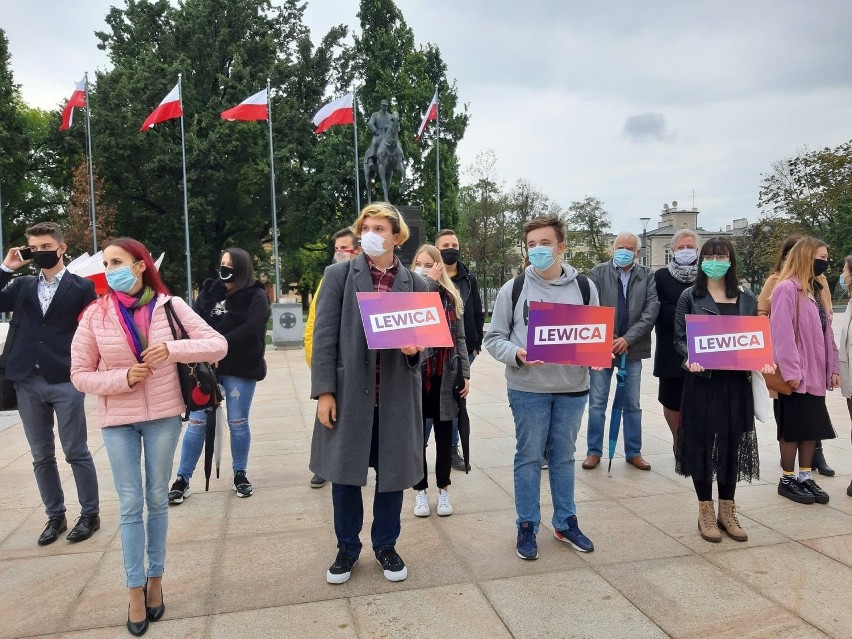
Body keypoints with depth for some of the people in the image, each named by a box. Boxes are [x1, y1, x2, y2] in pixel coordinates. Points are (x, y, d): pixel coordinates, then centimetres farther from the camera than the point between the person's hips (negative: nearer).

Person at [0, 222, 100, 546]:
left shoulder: (81, 286, 1)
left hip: (66, 381, -4)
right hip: (28, 382, 4)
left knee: (76, 452, 3)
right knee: (41, 456, 11)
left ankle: (90, 514, 16)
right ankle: (55, 516, 24)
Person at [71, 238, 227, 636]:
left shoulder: (169, 306, -7)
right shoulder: (95, 315, -6)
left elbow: (218, 345, -9)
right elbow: (79, 374, -1)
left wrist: (173, 349, -22)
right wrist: (122, 378, -17)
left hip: (164, 416, 0)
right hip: (118, 420, 0)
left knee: (157, 500, 12)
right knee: (130, 506, 4)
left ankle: (155, 580, 28)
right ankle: (135, 590, 18)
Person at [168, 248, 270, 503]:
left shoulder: (256, 296, -5)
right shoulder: (210, 290, 8)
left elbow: (250, 330, -17)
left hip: (240, 368, -3)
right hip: (207, 365, 3)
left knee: (238, 423, 7)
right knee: (197, 421, 4)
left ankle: (240, 474, 24)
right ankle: (182, 478, 14)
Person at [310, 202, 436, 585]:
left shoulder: (417, 285, 5)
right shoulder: (339, 275, 0)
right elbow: (324, 335, -4)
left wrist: (415, 349, -14)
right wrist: (324, 390, -10)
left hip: (396, 395, 2)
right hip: (348, 391, -1)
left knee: (393, 471, 12)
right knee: (344, 472, 10)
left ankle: (386, 546, 34)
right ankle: (347, 548, 32)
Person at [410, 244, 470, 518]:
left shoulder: (451, 297, 6)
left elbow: (459, 338, 8)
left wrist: (465, 373, 2)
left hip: (445, 375, 2)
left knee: (444, 433, 11)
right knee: (417, 433, 8)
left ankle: (443, 489, 25)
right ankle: (420, 490, 23)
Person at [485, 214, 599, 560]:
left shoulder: (584, 287, 3)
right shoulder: (513, 288, -3)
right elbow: (494, 338, -1)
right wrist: (516, 354, -20)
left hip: (573, 387, 2)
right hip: (528, 388, -2)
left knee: (564, 456, 16)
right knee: (529, 457, 8)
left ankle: (566, 523, 32)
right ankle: (527, 526, 23)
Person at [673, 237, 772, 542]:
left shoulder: (747, 299, 9)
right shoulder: (690, 297, 1)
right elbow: (680, 338, -1)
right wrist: (690, 358, -20)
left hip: (736, 382, 3)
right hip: (702, 381, -3)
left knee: (733, 444, 9)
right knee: (702, 444, 3)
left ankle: (727, 511, 24)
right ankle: (706, 512, 17)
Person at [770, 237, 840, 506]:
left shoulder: (814, 289, 15)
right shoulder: (786, 288, -14)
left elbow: (825, 332, 16)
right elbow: (782, 334, -20)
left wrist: (833, 367, 12)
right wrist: (791, 371, -23)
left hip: (815, 374, 9)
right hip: (796, 375, -8)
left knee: (812, 427, 12)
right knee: (792, 428, 1)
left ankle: (805, 477, 22)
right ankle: (787, 480, 13)